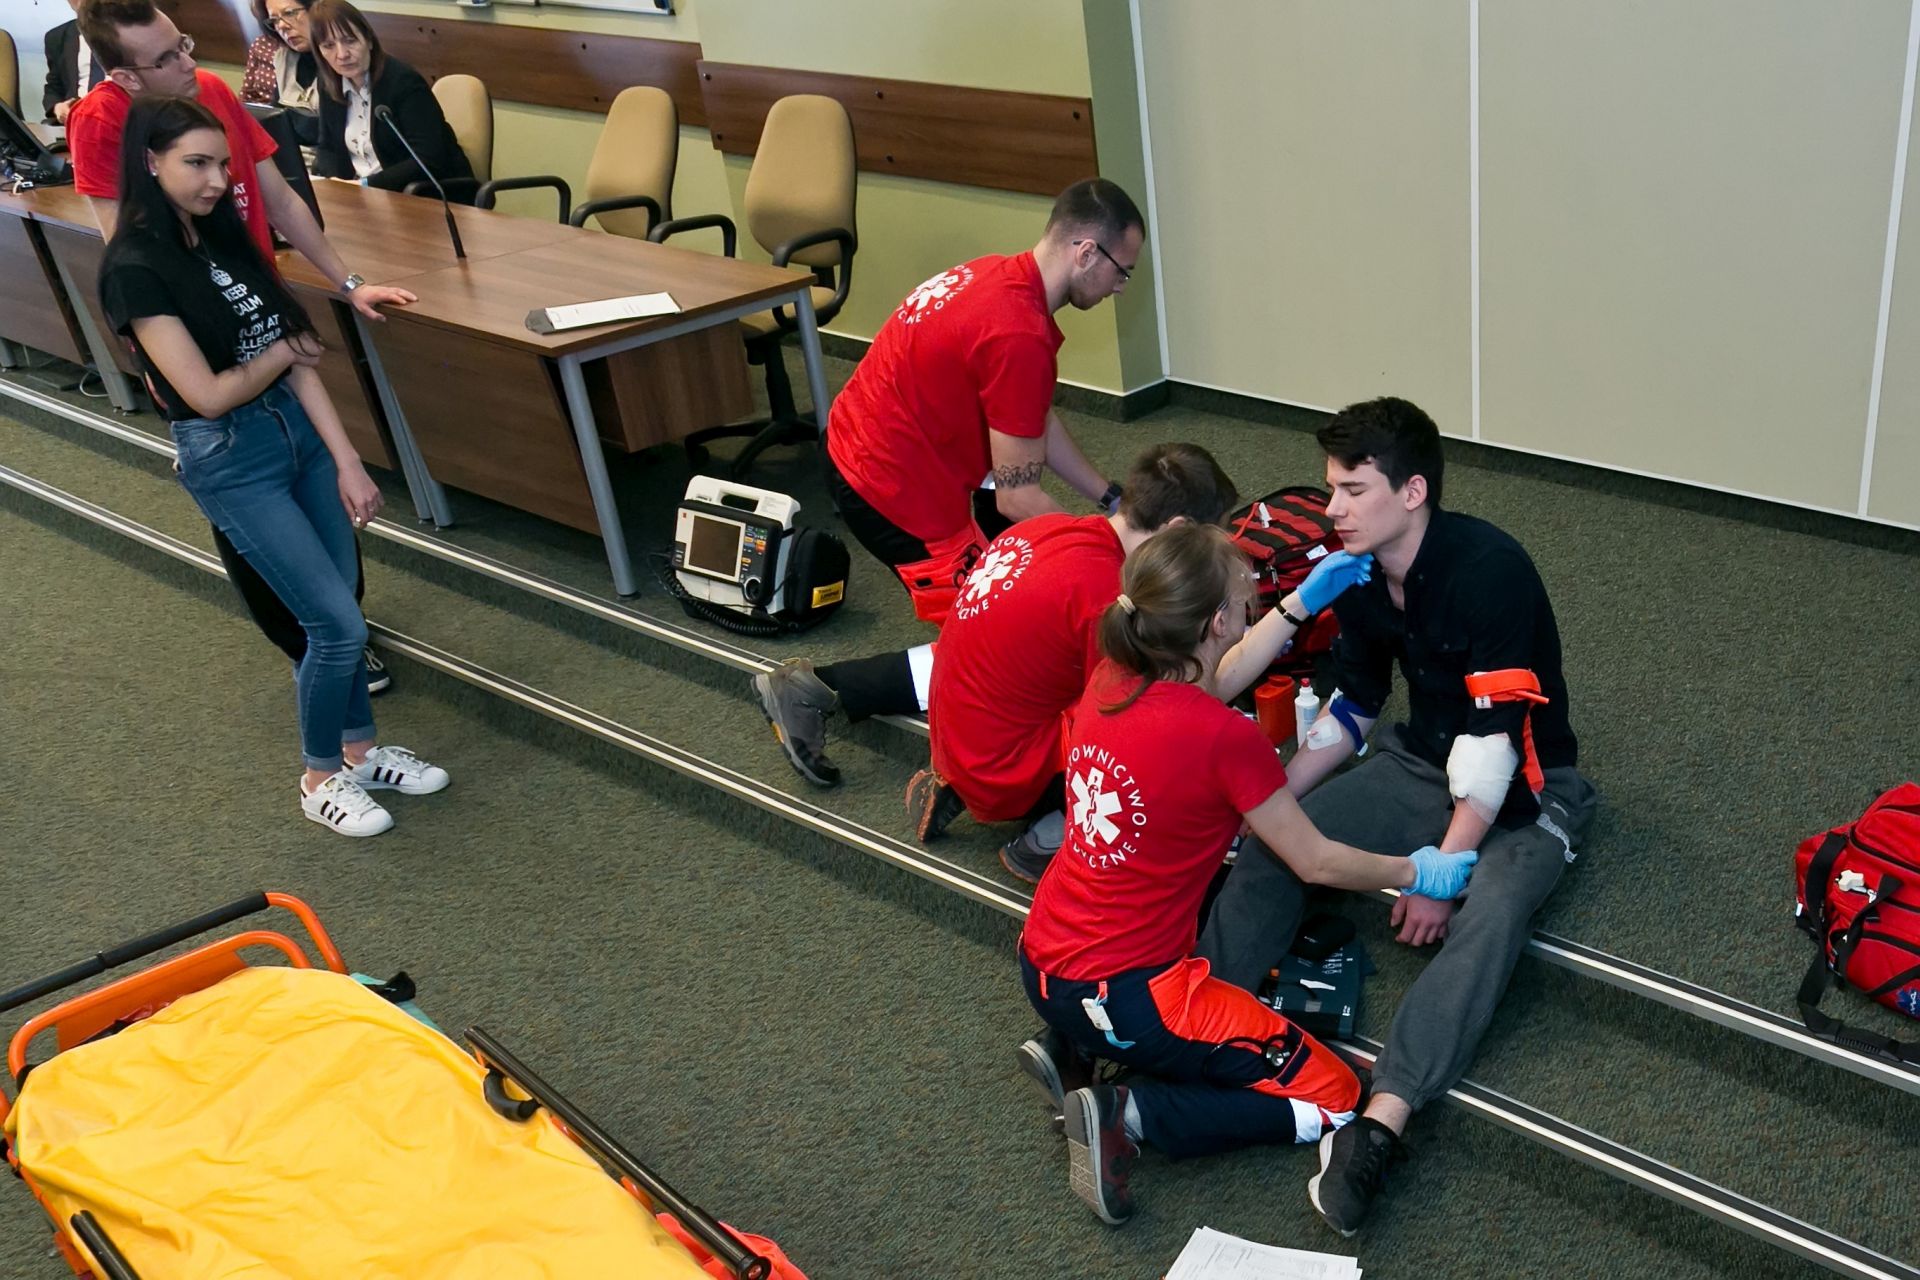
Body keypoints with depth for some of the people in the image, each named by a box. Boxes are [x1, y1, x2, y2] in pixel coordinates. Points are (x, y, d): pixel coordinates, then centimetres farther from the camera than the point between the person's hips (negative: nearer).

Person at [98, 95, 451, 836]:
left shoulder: (222, 234, 5)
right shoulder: (136, 269, -17)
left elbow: (297, 359, 1)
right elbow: (209, 393, -20)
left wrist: (346, 459, -3)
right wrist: (284, 348, -3)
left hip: (301, 429, 7)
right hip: (230, 461, -7)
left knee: (333, 610, 14)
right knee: (339, 625, -4)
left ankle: (360, 749, 33)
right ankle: (320, 779, 18)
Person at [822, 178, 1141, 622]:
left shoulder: (997, 274, 3)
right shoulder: (1019, 336, -26)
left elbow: (1038, 424, 13)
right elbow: (1017, 498, -20)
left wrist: (1113, 500, 14)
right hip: (895, 490, -9)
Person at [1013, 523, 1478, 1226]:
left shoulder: (1109, 680, -4)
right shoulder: (1227, 737, -22)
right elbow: (1316, 863, -8)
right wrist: (1418, 872, 9)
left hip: (1040, 964, 7)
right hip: (1119, 995, -7)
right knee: (1332, 1096, 6)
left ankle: (1071, 1051, 16)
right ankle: (1127, 1113, -7)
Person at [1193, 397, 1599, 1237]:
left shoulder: (1489, 570, -24)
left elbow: (1496, 739, -24)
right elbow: (1351, 710, 9)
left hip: (1522, 787, -6)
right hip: (1422, 762, 6)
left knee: (1488, 915, -36)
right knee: (1271, 846, -16)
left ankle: (1379, 1125, -47)